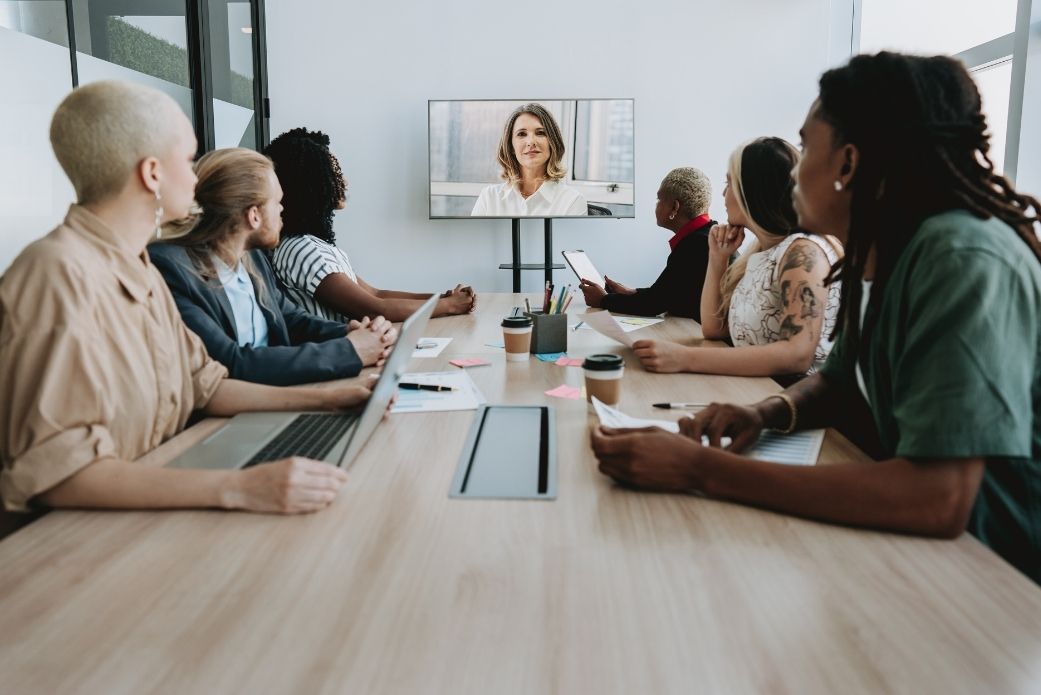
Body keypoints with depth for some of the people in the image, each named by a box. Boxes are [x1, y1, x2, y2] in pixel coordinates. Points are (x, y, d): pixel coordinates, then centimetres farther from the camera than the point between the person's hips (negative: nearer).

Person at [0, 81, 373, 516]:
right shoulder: (61, 274, -20)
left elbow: (203, 386, 16)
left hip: (151, 510, 8)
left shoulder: (141, 271, 9)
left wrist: (320, 399, 5)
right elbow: (53, 472, -27)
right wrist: (234, 488, -35)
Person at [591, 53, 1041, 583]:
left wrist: (699, 470, -31)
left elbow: (938, 500, -34)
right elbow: (838, 383, 14)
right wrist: (766, 413, -9)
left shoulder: (965, 262, -25)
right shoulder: (876, 256, 0)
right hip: (933, 547, 6)